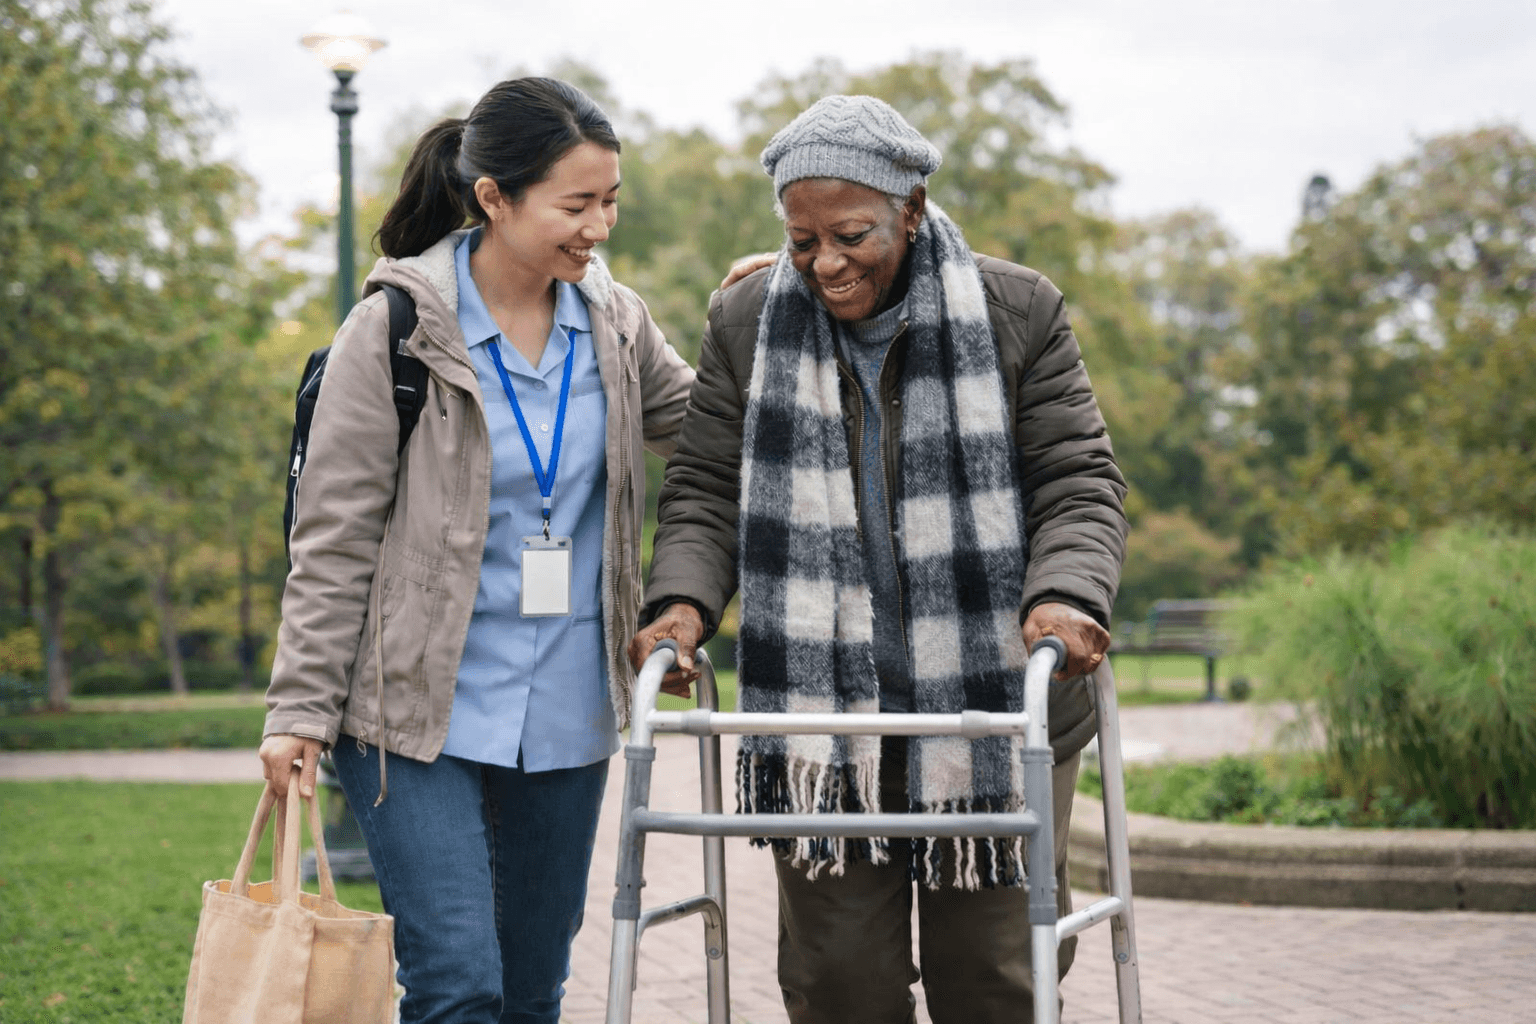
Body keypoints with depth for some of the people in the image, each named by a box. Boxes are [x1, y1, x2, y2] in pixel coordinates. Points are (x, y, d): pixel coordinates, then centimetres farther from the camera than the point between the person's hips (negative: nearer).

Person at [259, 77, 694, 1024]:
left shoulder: (613, 320, 4)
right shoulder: (399, 326, -9)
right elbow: (335, 537, -7)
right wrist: (302, 712, -9)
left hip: (566, 714, 5)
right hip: (421, 709, -5)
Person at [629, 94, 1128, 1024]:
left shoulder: (1018, 313, -2)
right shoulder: (747, 323, 4)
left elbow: (1079, 482, -3)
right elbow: (707, 491, 7)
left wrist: (1065, 593, -24)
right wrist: (685, 598, -13)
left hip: (996, 717, -1)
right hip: (819, 721, 2)